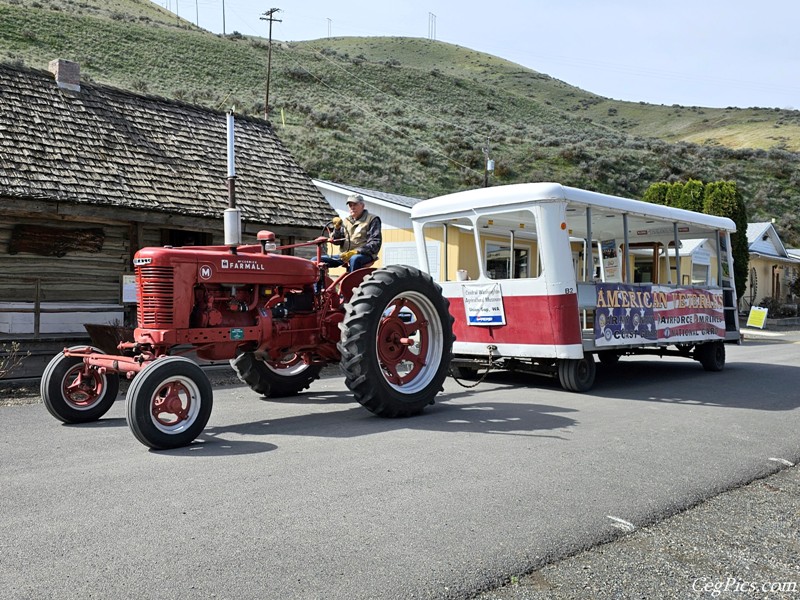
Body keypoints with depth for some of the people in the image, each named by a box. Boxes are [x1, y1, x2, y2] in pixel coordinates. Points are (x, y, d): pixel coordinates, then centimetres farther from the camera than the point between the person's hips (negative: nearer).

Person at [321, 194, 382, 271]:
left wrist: (356, 252, -21)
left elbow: (375, 242, -10)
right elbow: (336, 241, 13)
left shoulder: (372, 220, 1)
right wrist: (337, 228, -7)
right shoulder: (346, 220, 18)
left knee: (354, 259, -41)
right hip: (345, 255, 6)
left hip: (364, 255, -6)